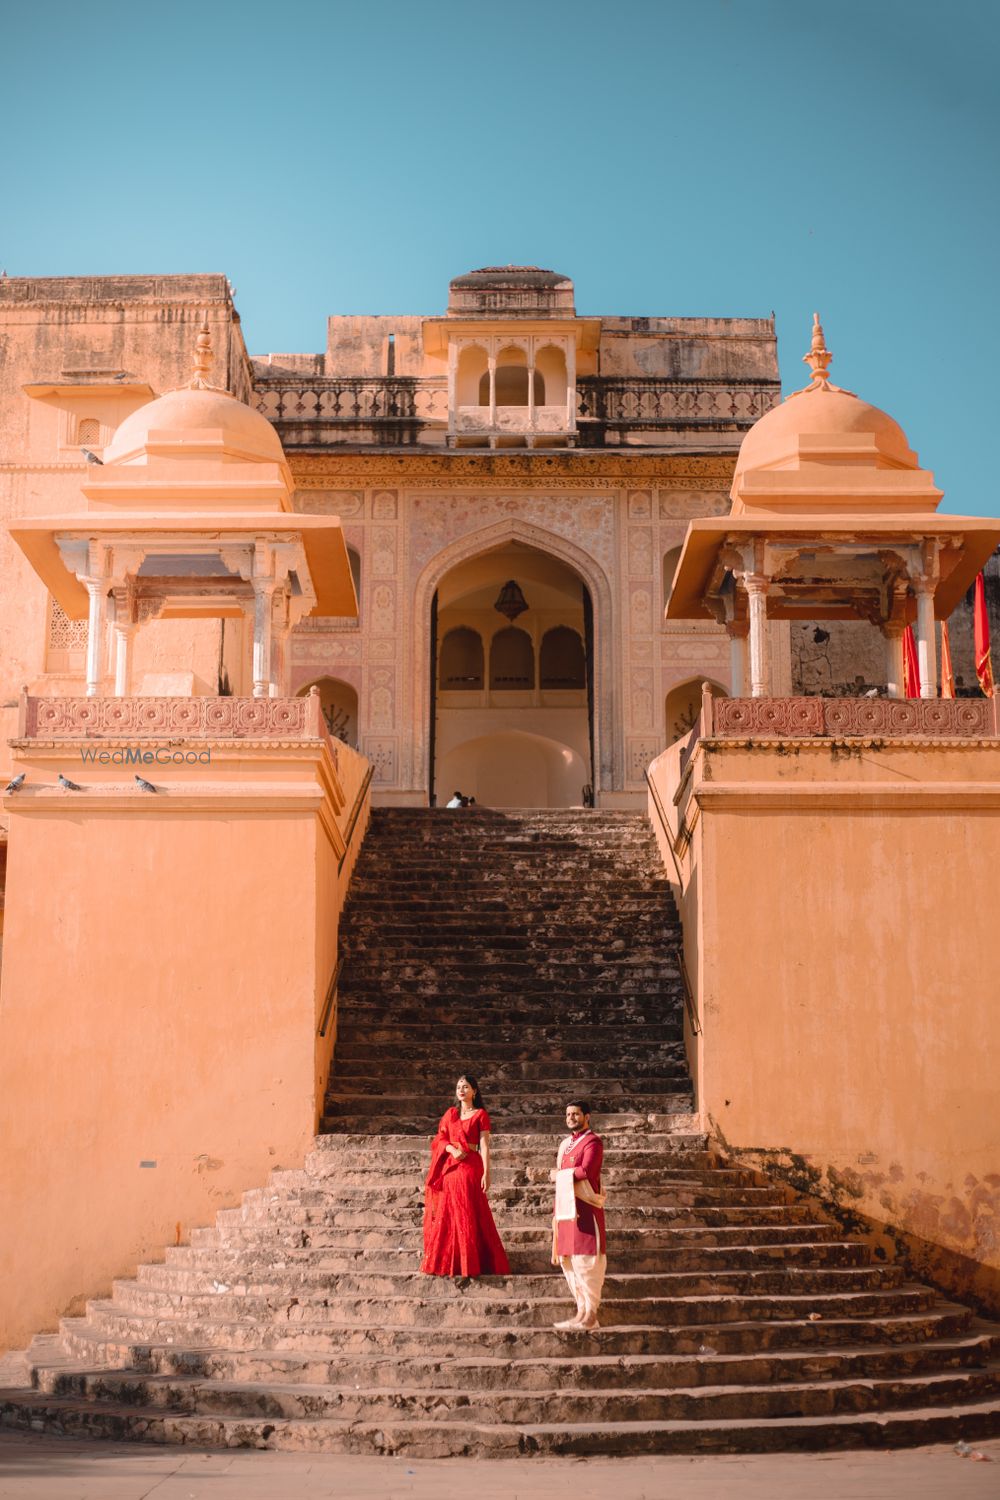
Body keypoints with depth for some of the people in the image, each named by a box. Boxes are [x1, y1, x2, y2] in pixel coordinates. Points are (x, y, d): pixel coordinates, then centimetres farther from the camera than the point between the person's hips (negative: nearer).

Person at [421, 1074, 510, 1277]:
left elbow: (484, 1145, -4)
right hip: (449, 1167, 4)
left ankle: (470, 1264, -3)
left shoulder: (480, 1115, 3)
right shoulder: (450, 1114, 15)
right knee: (447, 1215, 3)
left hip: (470, 1167, -4)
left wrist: (486, 1173, -13)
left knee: (469, 1215, -6)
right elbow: (440, 1139, 10)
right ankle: (446, 1263, 8)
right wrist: (452, 1149, -11)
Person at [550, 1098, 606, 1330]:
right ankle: (581, 1311, 15)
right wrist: (557, 1175, 2)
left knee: (585, 1260, -7)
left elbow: (586, 1171, -18)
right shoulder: (566, 1144, 20)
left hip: (584, 1208, -9)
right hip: (565, 1207, 9)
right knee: (568, 1260, 9)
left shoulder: (592, 1142, -6)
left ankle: (590, 1315, -3)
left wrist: (559, 1174, -4)